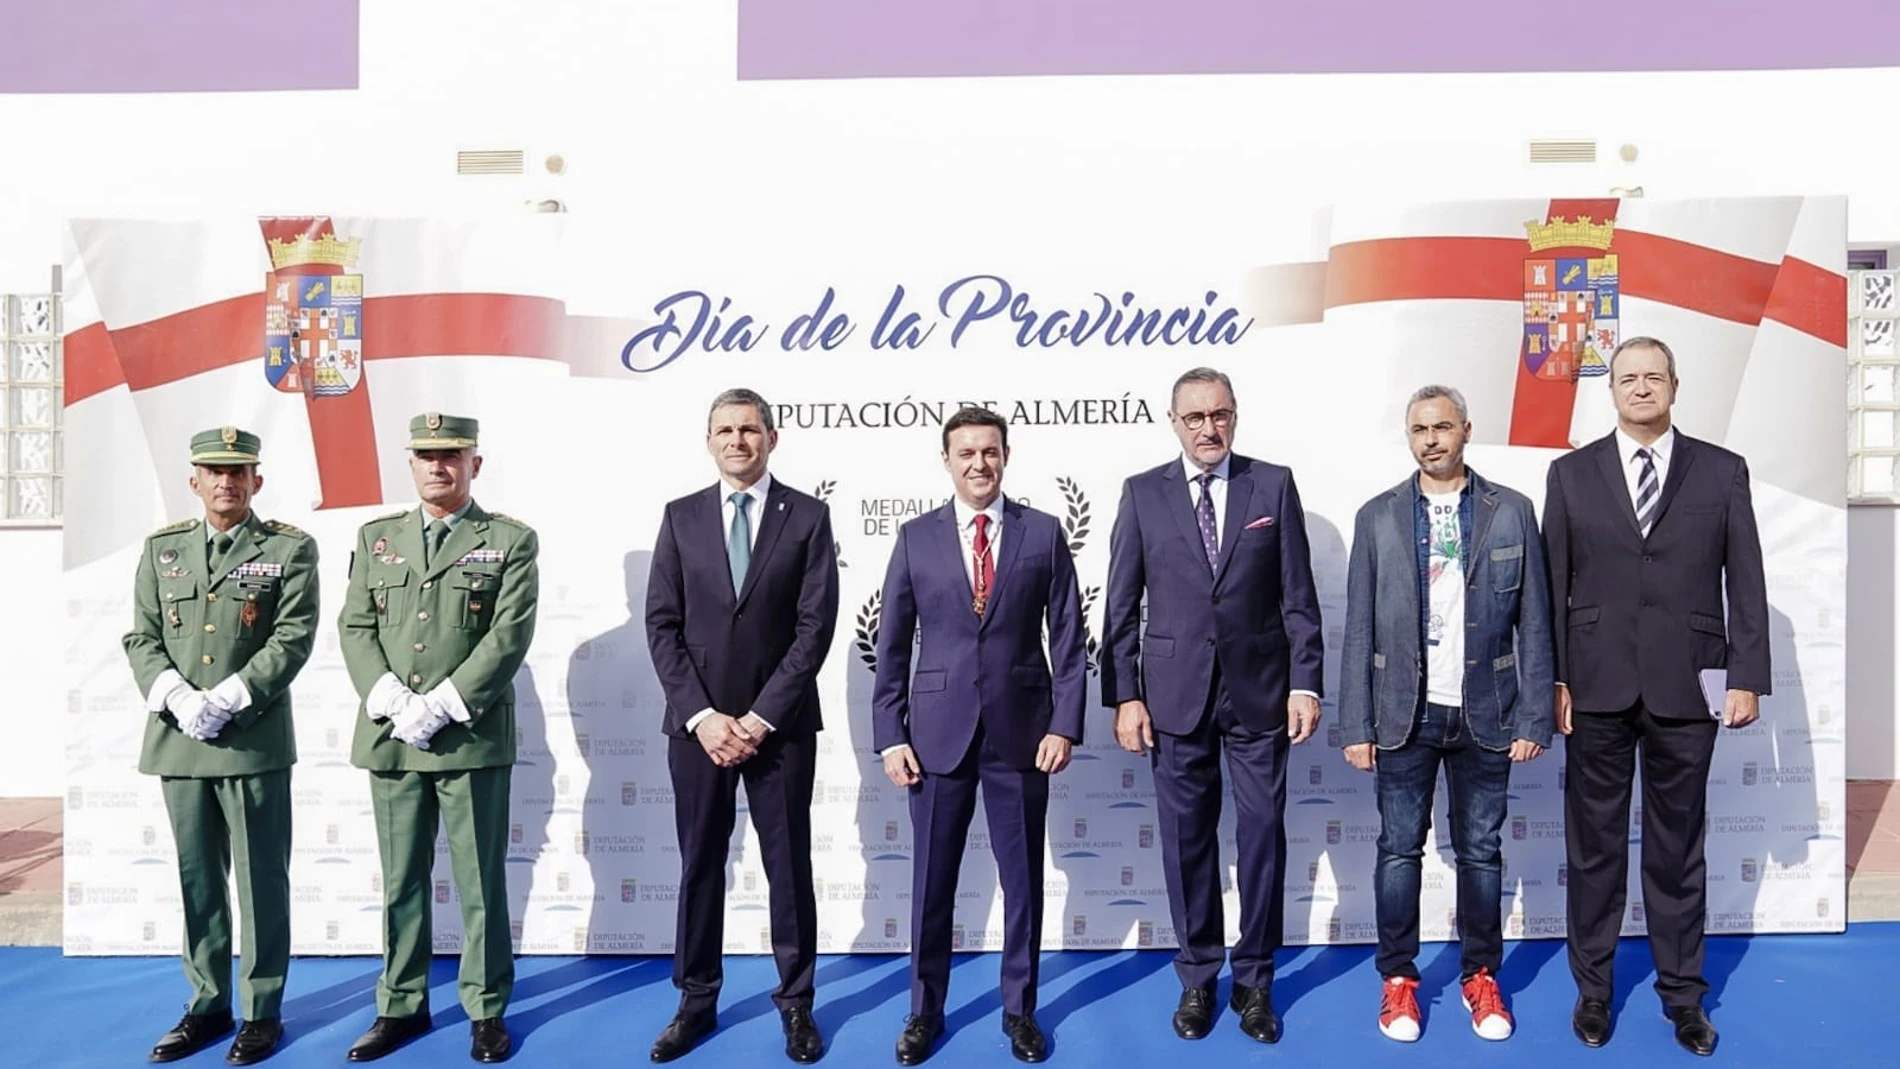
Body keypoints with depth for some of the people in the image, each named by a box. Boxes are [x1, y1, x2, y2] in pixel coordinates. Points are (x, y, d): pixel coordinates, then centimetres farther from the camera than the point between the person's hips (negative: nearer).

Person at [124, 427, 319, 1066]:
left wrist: (227, 699, -16)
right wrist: (177, 697, -10)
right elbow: (141, 638, 8)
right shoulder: (161, 549, 12)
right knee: (197, 880, 12)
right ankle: (208, 1006, 25)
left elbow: (293, 640, -8)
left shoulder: (290, 549, 0)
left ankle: (263, 1011, 14)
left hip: (255, 740, -4)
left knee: (262, 881, 2)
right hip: (178, 741, 4)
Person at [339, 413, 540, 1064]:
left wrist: (441, 706, -15)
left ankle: (487, 1010, 17)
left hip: (472, 739, -3)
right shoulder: (376, 538, 13)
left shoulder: (511, 541, 0)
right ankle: (401, 1006, 26)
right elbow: (356, 628, 7)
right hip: (390, 739, 4)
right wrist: (392, 701, -9)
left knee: (482, 882, 4)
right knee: (401, 882, 12)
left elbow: (509, 636, -9)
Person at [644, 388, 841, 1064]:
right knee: (699, 865, 10)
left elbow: (815, 626, -6)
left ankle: (796, 1003, 21)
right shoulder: (682, 517, 5)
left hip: (781, 724, -2)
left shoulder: (808, 516, 0)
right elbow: (662, 625, 1)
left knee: (788, 865, 7)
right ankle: (697, 1002, 24)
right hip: (697, 723, 2)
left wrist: (761, 717, -11)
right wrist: (702, 716, -9)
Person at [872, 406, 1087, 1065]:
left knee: (1023, 877, 10)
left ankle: (1019, 1009, 27)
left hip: (1021, 729, 0)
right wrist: (890, 734, -2)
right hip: (938, 731, 0)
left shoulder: (1044, 533, 2)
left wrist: (1064, 724, -6)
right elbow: (892, 645, 3)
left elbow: (1068, 638, 1)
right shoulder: (916, 537, 3)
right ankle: (925, 1010, 26)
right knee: (931, 879, 9)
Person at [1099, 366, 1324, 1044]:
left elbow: (1299, 595, 2)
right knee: (1187, 838, 8)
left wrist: (1305, 683, -4)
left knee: (1263, 834, 6)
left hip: (1259, 689, 0)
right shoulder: (1143, 493, 2)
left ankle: (1255, 980, 22)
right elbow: (1121, 606, 2)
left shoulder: (1274, 485, 3)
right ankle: (1197, 977, 24)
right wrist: (1124, 696, -3)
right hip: (1175, 693, 0)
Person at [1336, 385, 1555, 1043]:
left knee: (1480, 851, 11)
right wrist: (1356, 726, -3)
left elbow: (1534, 623, 2)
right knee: (1399, 849, 7)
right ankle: (1398, 978, 21)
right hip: (1405, 715, 0)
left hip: (1484, 715, 0)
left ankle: (1480, 976, 27)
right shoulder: (1377, 518, 2)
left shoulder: (1512, 512, 2)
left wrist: (1534, 717, -3)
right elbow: (1359, 629, 1)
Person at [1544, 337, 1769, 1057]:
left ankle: (1683, 993, 24)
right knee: (1594, 844, 9)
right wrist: (1551, 679, -2)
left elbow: (1746, 582, 3)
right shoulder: (1571, 473, 5)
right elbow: (1552, 585, 3)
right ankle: (1593, 989, 22)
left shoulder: (1722, 471, 5)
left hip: (1687, 687, 0)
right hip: (1596, 685, 0)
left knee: (1679, 846, 10)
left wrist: (1746, 677, -3)